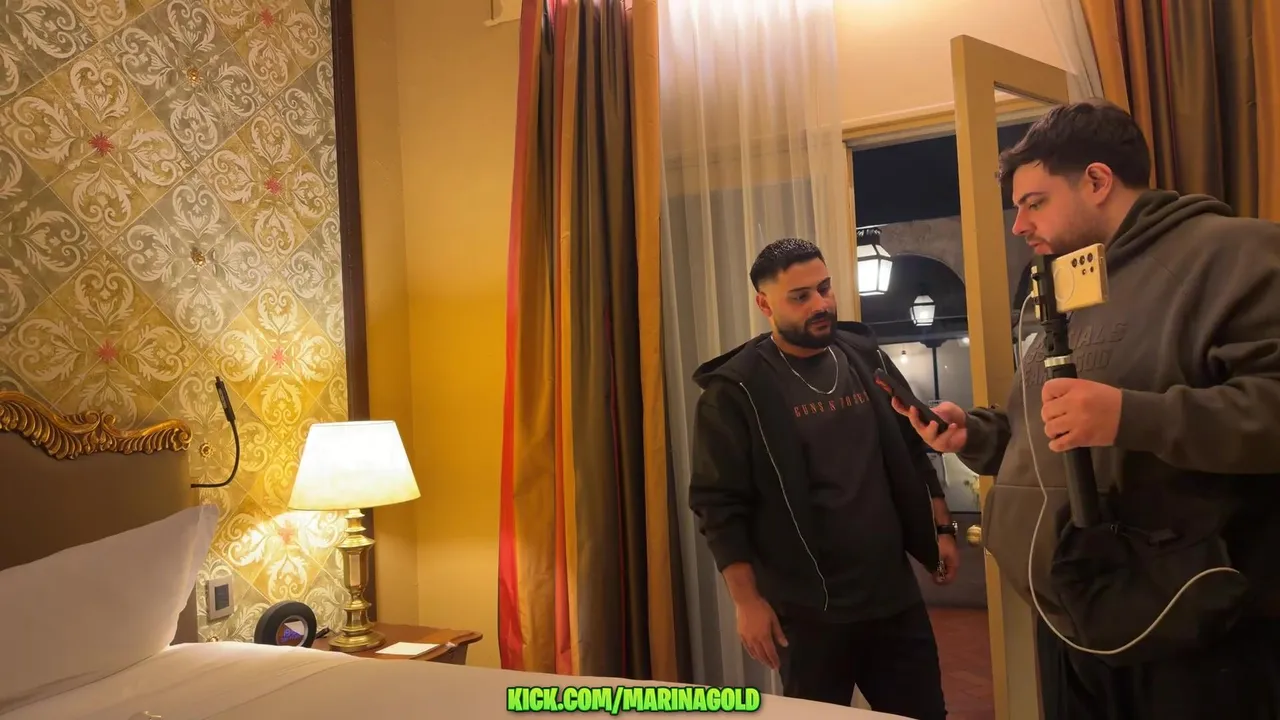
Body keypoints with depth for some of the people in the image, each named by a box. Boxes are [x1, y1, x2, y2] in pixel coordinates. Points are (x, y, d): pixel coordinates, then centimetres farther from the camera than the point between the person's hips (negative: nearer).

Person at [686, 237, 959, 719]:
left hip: (895, 595, 5)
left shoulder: (866, 359, 5)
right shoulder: (736, 391, -11)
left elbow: (914, 454, 16)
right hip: (809, 610, -4)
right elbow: (719, 505, -12)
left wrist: (941, 528, 11)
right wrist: (747, 601, -14)